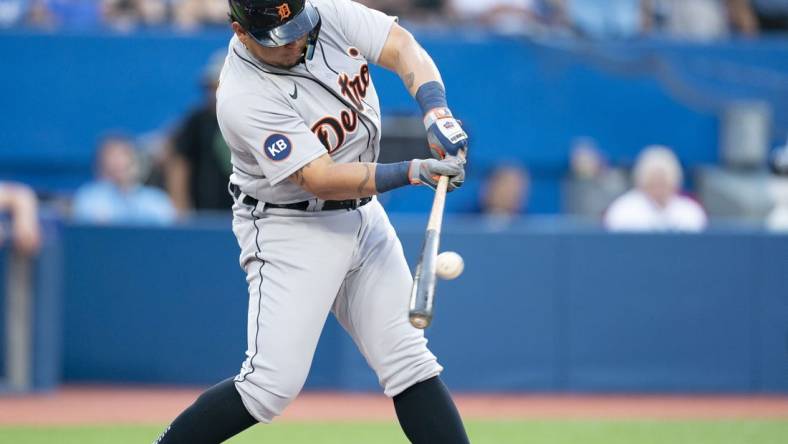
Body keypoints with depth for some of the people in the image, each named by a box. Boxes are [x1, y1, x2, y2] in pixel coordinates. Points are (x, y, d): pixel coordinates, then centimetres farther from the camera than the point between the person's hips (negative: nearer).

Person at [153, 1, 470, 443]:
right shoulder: (244, 99, -25)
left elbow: (403, 48, -13)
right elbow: (321, 179, -28)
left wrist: (437, 112, -32)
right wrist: (413, 172, -36)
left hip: (363, 216, 7)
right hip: (289, 228, -7)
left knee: (410, 362, 3)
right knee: (273, 383, -15)